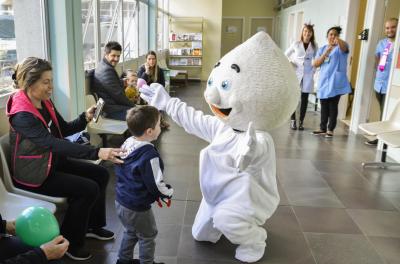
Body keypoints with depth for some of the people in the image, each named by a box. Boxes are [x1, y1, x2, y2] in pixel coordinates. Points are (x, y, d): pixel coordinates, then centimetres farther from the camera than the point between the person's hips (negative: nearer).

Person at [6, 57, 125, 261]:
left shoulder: (45, 103, -1)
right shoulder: (22, 115, -27)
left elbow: (64, 129, 10)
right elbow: (54, 143, -38)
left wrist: (85, 118, -12)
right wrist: (97, 152, -46)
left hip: (54, 162, 9)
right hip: (35, 174, -8)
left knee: (100, 174, 3)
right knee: (88, 189, -18)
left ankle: (92, 225, 22)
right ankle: (69, 242, 3)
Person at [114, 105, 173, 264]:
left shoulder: (127, 143, -4)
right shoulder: (150, 155, -29)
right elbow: (156, 184, -24)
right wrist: (168, 193, -3)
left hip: (120, 201, 8)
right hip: (137, 208, -8)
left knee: (130, 232, 29)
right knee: (148, 237, 17)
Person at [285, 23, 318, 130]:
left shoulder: (314, 46, 4)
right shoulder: (296, 44, 1)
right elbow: (286, 54, 11)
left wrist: (314, 70, -1)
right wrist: (289, 62, -5)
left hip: (308, 75, 1)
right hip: (296, 73, -1)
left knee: (304, 99, 4)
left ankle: (301, 121, 11)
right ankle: (293, 120, 8)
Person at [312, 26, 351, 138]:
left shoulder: (340, 47, 0)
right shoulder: (322, 49, 12)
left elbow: (344, 47, -26)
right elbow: (315, 64, 3)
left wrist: (339, 40, -48)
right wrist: (325, 54, -11)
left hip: (336, 83, -4)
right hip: (324, 82, 4)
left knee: (333, 106, 0)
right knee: (324, 107, 10)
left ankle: (330, 129, 7)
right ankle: (323, 128, 19)